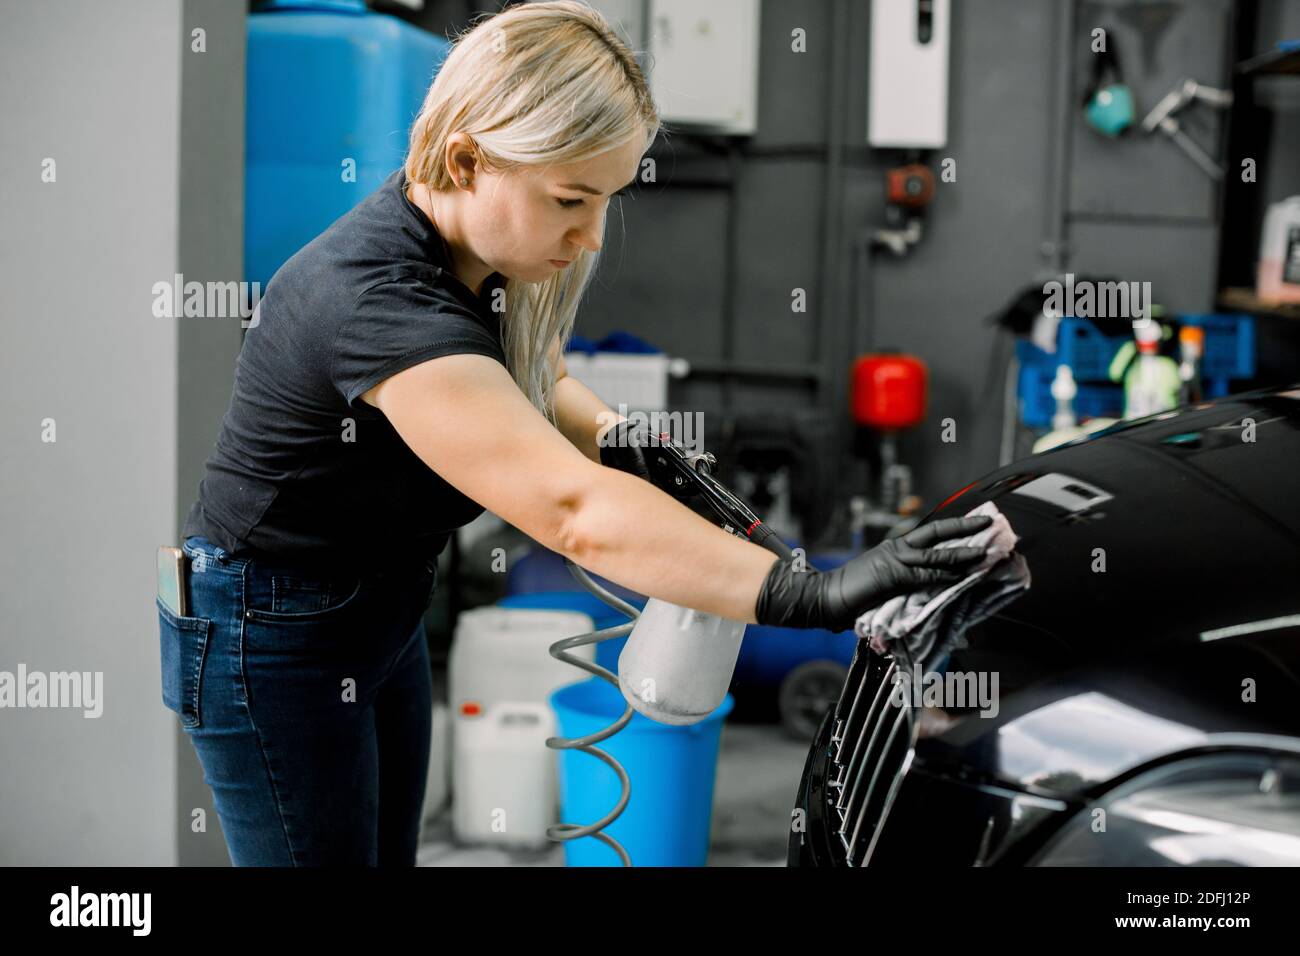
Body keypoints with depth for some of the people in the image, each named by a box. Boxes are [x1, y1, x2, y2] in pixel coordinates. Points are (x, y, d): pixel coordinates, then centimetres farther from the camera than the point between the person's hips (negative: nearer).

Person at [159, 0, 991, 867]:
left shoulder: (467, 253, -6)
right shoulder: (380, 300, -34)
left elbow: (529, 376, 14)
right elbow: (573, 512, -42)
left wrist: (615, 438, -10)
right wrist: (814, 594, -47)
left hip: (383, 613, 9)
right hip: (270, 641, -8)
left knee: (391, 849, 17)